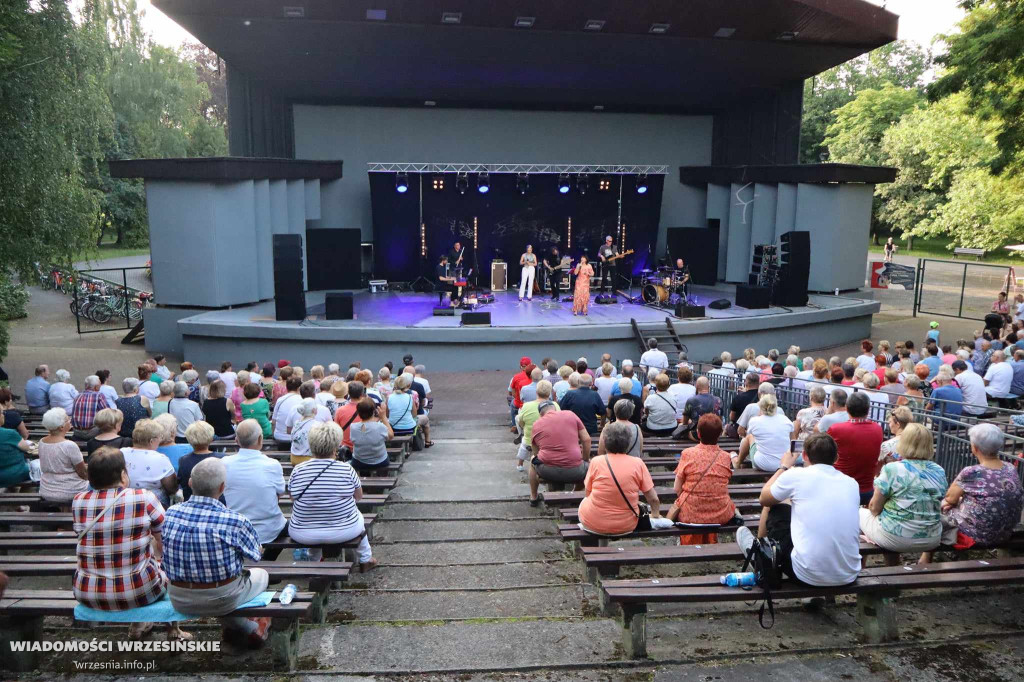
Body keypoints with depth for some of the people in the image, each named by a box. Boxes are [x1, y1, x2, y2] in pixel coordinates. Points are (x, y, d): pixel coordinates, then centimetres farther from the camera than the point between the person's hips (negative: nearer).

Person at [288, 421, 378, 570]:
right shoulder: (347, 470, -14)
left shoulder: (297, 471, -10)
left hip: (303, 535, 2)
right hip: (343, 532, -1)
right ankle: (365, 560, 42)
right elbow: (359, 496, 2)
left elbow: (294, 500, 5)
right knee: (357, 515, 31)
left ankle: (313, 562, 44)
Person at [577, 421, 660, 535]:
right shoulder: (638, 463, -7)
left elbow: (587, 494, 2)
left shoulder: (596, 462, -8)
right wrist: (656, 515, 17)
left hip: (593, 525, 0)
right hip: (626, 527, 1)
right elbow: (653, 499, -3)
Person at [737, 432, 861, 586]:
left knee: (774, 508, 16)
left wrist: (784, 467, 22)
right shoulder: (852, 483, 4)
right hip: (849, 576, 5)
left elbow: (764, 499, 9)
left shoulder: (797, 475, -9)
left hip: (809, 575, -5)